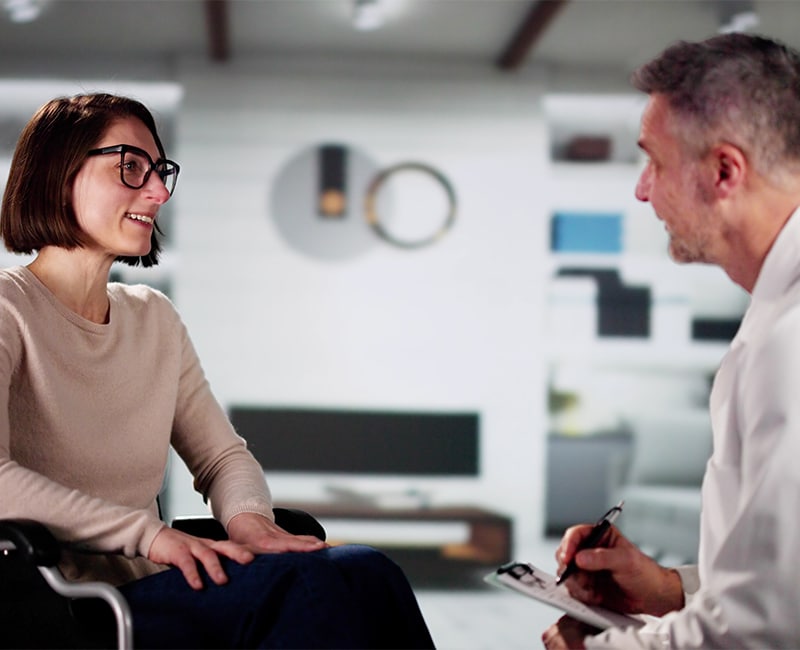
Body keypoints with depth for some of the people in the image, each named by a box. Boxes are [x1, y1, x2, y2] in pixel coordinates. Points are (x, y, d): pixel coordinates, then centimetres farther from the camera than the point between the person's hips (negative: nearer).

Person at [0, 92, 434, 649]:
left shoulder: (155, 319, 19)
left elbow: (221, 455, 18)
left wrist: (249, 518, -6)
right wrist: (148, 533, -24)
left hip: (147, 586, 7)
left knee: (363, 570, -20)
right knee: (312, 583, -28)